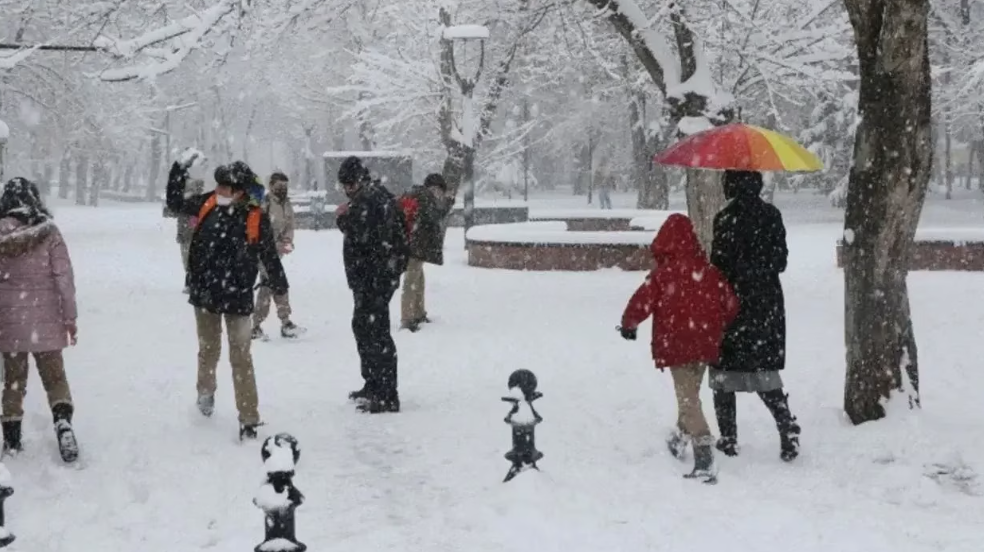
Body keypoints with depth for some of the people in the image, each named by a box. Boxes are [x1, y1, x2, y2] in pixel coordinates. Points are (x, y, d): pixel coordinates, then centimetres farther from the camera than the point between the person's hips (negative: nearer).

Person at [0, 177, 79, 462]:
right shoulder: (48, 232, -8)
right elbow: (64, 277, -7)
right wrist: (70, 316, 1)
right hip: (46, 320, -1)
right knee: (54, 375, 11)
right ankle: (63, 418, -13)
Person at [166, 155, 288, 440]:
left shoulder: (256, 218, -14)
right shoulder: (208, 204, -3)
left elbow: (269, 256, -4)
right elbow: (175, 202, 13)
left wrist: (280, 286, 1)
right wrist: (180, 170, 3)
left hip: (237, 297, -4)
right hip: (205, 293, 4)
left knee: (241, 357, -2)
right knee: (208, 350, 21)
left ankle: (249, 419, 1)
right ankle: (206, 392, 46)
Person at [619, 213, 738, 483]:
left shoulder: (662, 273, -12)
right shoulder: (710, 271, 1)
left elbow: (641, 302, -11)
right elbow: (731, 304, 6)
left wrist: (628, 325, 8)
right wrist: (718, 327, 24)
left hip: (676, 345, -5)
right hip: (705, 345, 5)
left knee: (688, 399, -5)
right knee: (691, 393, 25)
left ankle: (705, 459, -17)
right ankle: (681, 438, 46)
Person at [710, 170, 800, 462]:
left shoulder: (726, 219, -14)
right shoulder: (772, 216, 2)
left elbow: (720, 266, -15)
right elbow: (780, 260, 7)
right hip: (767, 303, 5)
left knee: (724, 371, 7)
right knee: (765, 369, 13)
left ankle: (728, 438, 8)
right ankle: (787, 427, -4)